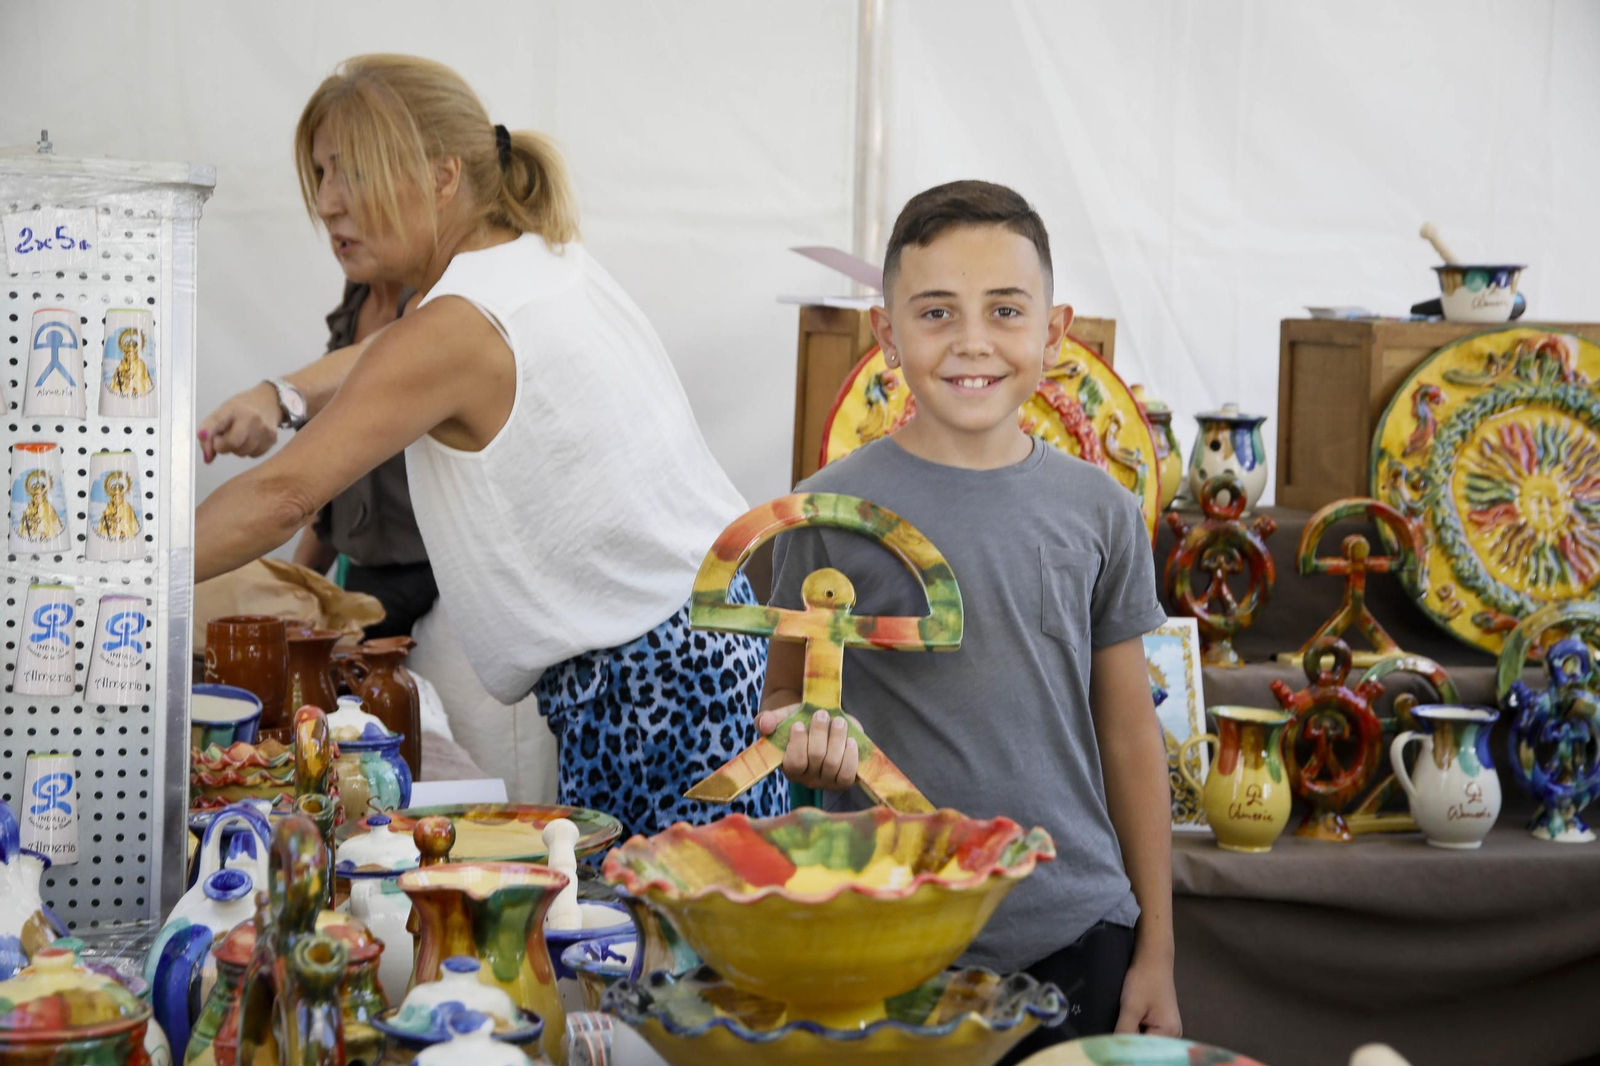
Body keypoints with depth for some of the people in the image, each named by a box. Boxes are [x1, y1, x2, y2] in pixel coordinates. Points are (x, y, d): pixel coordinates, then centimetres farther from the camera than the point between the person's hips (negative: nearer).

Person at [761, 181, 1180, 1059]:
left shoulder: (1098, 512, 3)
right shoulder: (832, 511, -4)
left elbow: (1129, 733, 8)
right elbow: (784, 699, 5)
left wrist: (1157, 951, 9)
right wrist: (803, 746, -19)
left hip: (1077, 931, 2)